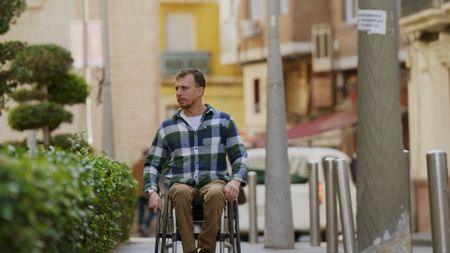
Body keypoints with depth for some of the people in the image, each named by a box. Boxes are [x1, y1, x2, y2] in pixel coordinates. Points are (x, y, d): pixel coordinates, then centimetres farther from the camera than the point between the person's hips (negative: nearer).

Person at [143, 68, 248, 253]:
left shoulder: (223, 121, 12)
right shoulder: (167, 127, 16)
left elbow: (240, 156, 10)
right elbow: (152, 164, 18)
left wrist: (236, 181, -11)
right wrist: (152, 191, -1)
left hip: (214, 181, -1)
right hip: (181, 184, 1)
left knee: (215, 193, -38)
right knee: (181, 193, -37)